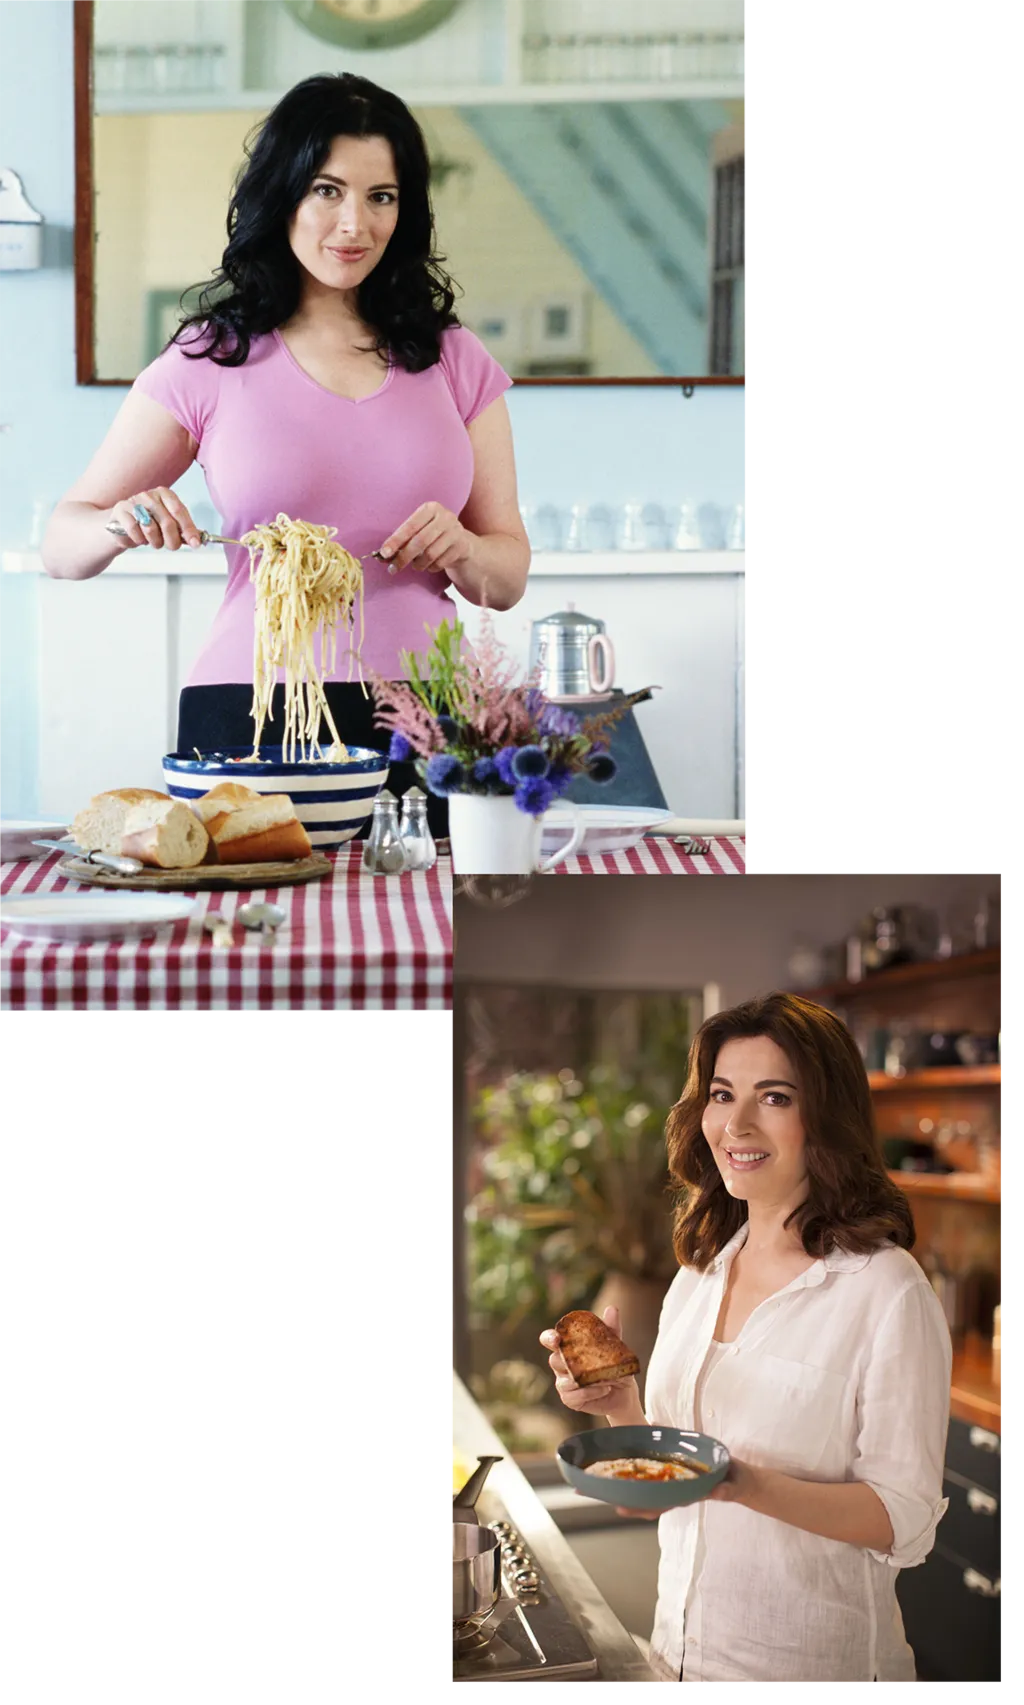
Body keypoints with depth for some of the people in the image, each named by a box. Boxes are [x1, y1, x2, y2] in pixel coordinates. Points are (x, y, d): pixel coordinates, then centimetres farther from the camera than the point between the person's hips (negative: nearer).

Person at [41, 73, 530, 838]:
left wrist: (461, 550, -10)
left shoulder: (455, 361, 9)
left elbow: (509, 578, 12)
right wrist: (124, 526, -16)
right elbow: (63, 544, 6)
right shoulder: (210, 361, 4)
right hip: (250, 716, -1)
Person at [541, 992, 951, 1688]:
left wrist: (751, 1486, -30)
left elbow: (906, 1520, -16)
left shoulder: (887, 1289, -17)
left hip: (813, 1660, -6)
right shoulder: (699, 1273, 3)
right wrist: (620, 1404, -9)